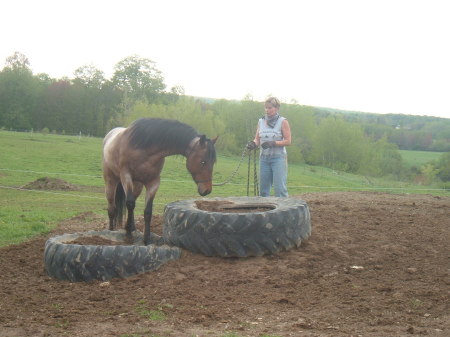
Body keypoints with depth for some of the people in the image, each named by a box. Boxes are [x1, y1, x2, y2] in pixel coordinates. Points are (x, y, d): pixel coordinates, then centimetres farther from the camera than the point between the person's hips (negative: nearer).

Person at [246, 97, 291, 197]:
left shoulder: (283, 122, -3)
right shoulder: (261, 121, 9)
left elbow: (288, 141, -8)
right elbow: (257, 139, 8)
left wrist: (273, 143, -22)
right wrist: (253, 143, -15)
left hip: (278, 158, -5)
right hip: (264, 158, 5)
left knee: (280, 188, -8)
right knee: (263, 188, 7)